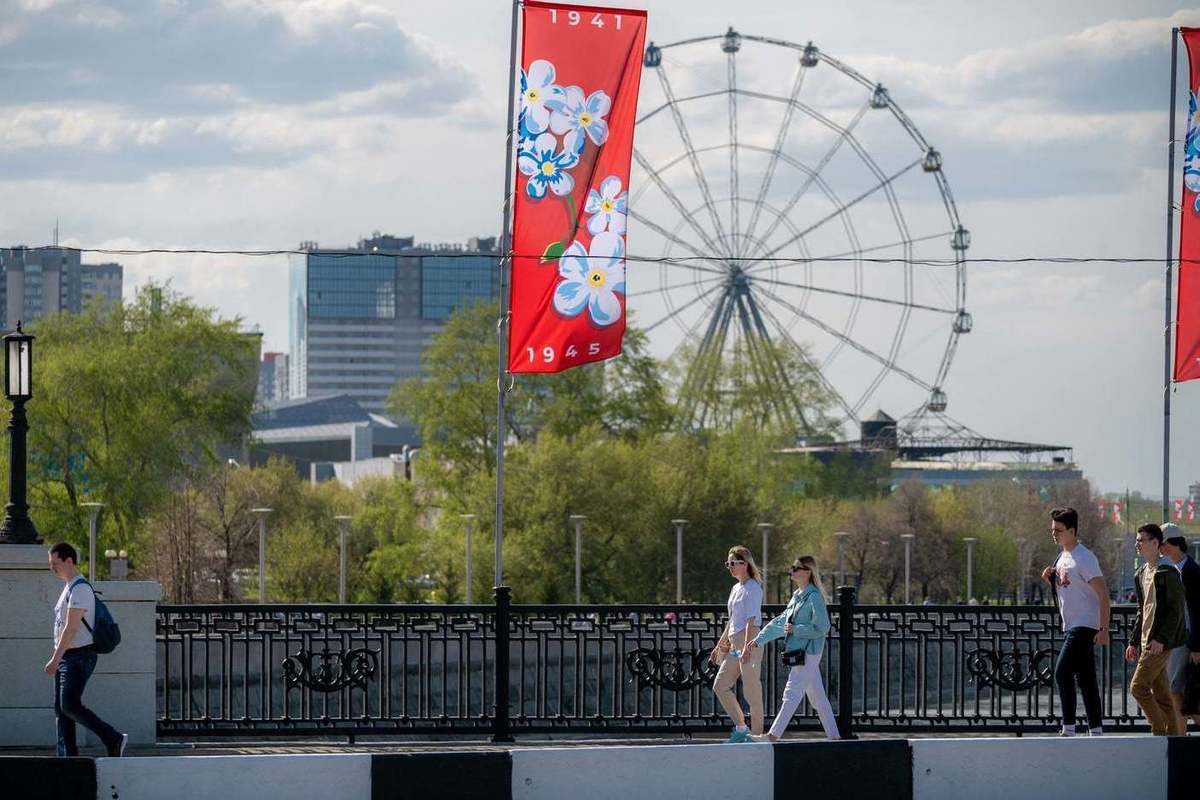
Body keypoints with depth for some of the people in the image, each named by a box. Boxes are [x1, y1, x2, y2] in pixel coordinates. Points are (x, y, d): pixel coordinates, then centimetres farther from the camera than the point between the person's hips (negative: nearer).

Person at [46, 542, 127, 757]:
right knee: (61, 708, 6)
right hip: (66, 657, 10)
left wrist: (55, 659, -23)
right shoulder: (69, 588, 18)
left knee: (70, 706, -18)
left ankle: (114, 740, -13)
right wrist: (58, 660, 20)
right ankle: (67, 756, 6)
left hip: (79, 656, -10)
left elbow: (71, 628, -20)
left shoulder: (80, 589, -14)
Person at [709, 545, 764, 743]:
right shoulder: (736, 589, 18)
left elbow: (751, 620, -17)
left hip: (749, 640, -10)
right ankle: (740, 727, 16)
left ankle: (757, 733, 1)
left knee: (751, 690, -5)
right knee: (720, 686, 8)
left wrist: (747, 648, -24)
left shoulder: (753, 588, -10)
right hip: (734, 643, 10)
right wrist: (719, 646, 24)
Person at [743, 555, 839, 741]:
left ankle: (773, 736, -10)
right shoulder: (797, 596, 16)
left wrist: (795, 629, -13)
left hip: (808, 654, -9)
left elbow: (821, 628, -18)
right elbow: (780, 622, 20)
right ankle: (833, 736, 14)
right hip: (799, 652, 9)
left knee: (792, 694, -9)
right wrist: (758, 640, 16)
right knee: (818, 697, 11)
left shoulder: (814, 597, -12)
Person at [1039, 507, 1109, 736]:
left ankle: (1068, 728, -17)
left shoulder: (1084, 558, -13)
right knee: (1085, 680, 10)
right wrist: (1049, 578, 7)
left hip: (1085, 626, -10)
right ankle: (1095, 730, 12)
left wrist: (1103, 629, -23)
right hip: (1070, 627, 10)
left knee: (1062, 672, -18)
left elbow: (1102, 593, -17)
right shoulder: (1062, 558, 15)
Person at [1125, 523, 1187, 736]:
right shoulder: (1141, 575, 17)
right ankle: (1172, 734, 12)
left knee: (1138, 686, -14)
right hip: (1147, 641, 9)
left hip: (1160, 641, -9)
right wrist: (1134, 642, 18)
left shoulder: (1168, 573, -11)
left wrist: (1161, 638, -20)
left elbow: (1176, 609, -14)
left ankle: (1159, 730, -9)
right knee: (1161, 692, 9)